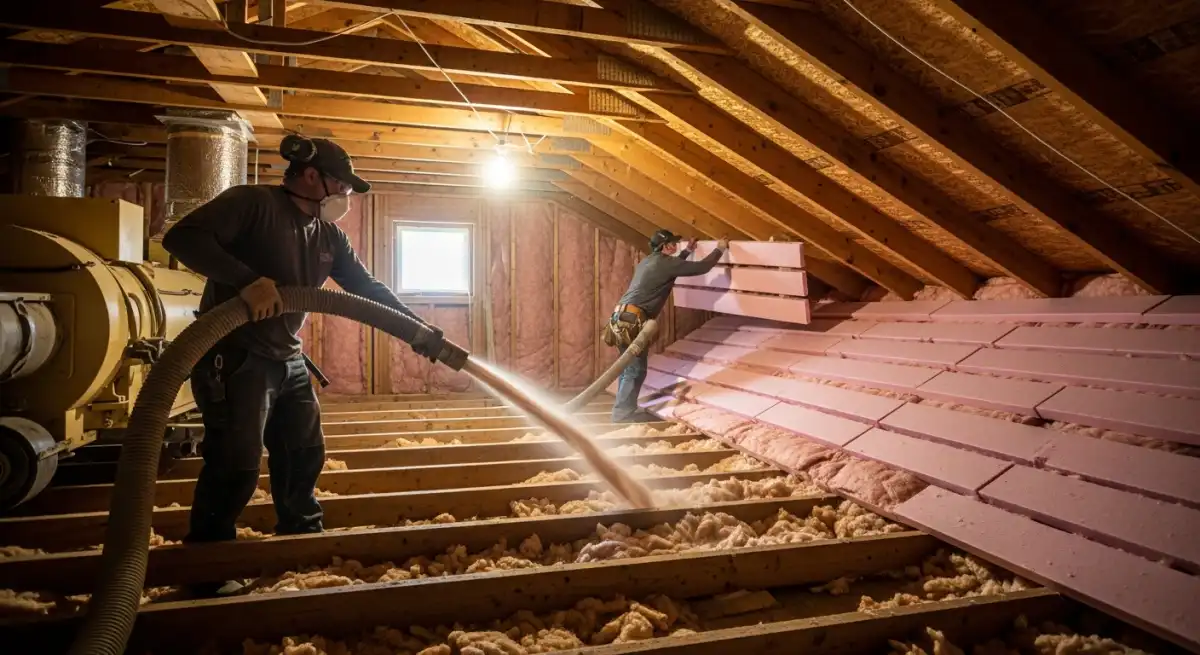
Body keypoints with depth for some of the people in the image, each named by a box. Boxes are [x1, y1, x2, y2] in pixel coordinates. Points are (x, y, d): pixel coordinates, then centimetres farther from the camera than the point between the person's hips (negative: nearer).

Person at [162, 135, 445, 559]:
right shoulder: (252, 203, -13)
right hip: (235, 358, -8)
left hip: (289, 361, 8)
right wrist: (247, 279, -32)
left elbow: (368, 289, 12)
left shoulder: (329, 237, 9)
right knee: (236, 467, -7)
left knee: (305, 456, 17)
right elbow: (182, 237, -22)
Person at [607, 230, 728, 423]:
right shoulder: (664, 263, -5)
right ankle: (623, 413, -5)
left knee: (628, 366, 15)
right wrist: (720, 249, 14)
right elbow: (702, 268, 0)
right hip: (632, 320, -10)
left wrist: (687, 251, 50)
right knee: (635, 369, -6)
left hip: (622, 316, 10)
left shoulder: (649, 262, 22)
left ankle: (624, 409, 20)